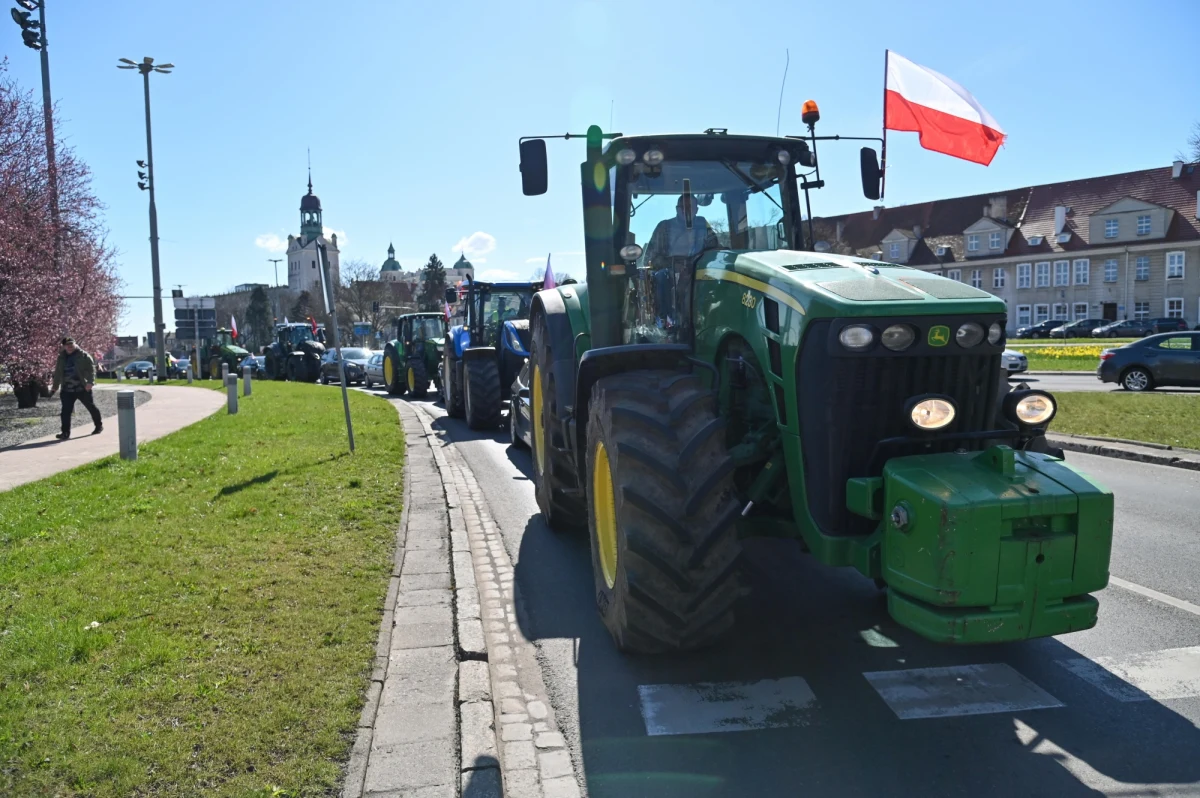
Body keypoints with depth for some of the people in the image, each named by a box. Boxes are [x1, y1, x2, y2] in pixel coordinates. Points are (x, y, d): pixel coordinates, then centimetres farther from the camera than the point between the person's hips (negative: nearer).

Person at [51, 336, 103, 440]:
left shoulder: (83, 356, -5)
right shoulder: (61, 358, 10)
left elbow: (91, 369, -12)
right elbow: (58, 373, 20)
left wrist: (90, 382, -25)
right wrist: (55, 387, 22)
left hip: (83, 388, -4)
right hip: (67, 390, 4)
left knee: (91, 407, 10)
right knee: (66, 411, -4)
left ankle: (99, 426, 28)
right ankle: (65, 432, -1)